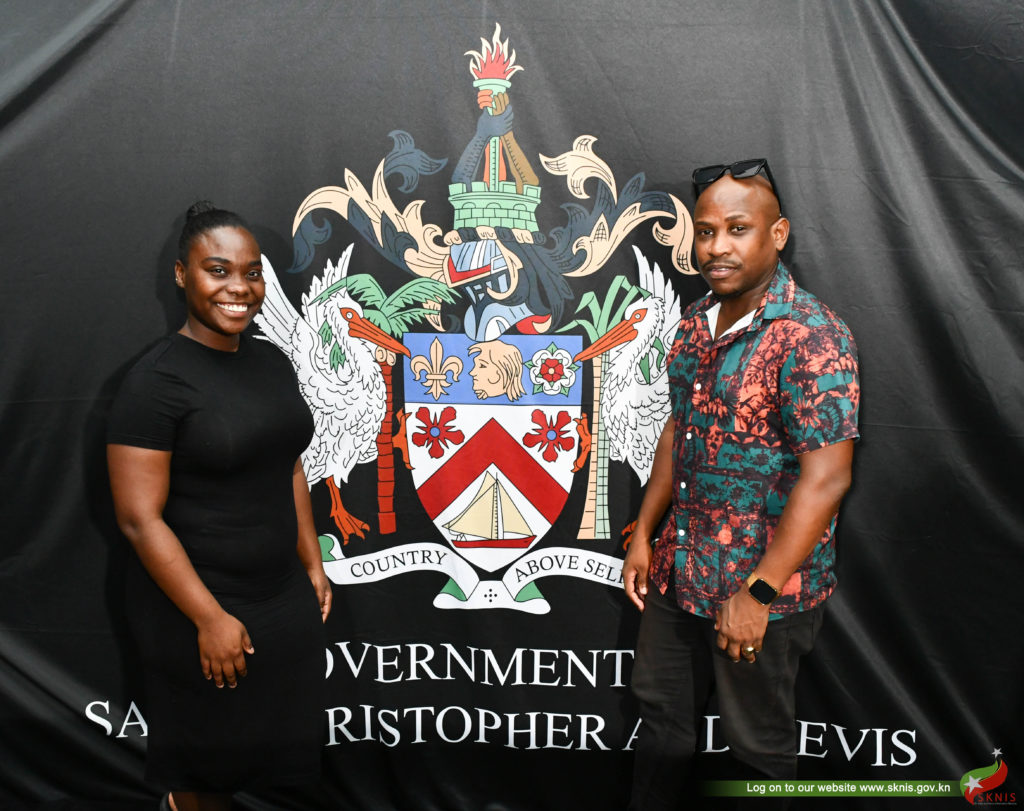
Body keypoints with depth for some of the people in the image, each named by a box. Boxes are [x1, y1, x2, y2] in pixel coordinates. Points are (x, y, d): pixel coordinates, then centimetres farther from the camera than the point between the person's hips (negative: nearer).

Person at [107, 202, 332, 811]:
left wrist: (313, 564, 11)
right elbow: (139, 518, -18)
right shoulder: (157, 380, -16)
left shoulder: (272, 361, 4)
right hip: (198, 610, -6)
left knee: (281, 739, 18)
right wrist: (210, 618, -17)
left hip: (288, 599, 6)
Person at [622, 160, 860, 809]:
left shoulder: (812, 337, -20)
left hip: (764, 584, -7)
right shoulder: (697, 321, 4)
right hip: (677, 569, 7)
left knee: (759, 743, 14)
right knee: (662, 712, 22)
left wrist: (760, 592, -21)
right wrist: (644, 535, 11)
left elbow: (826, 478, -23)